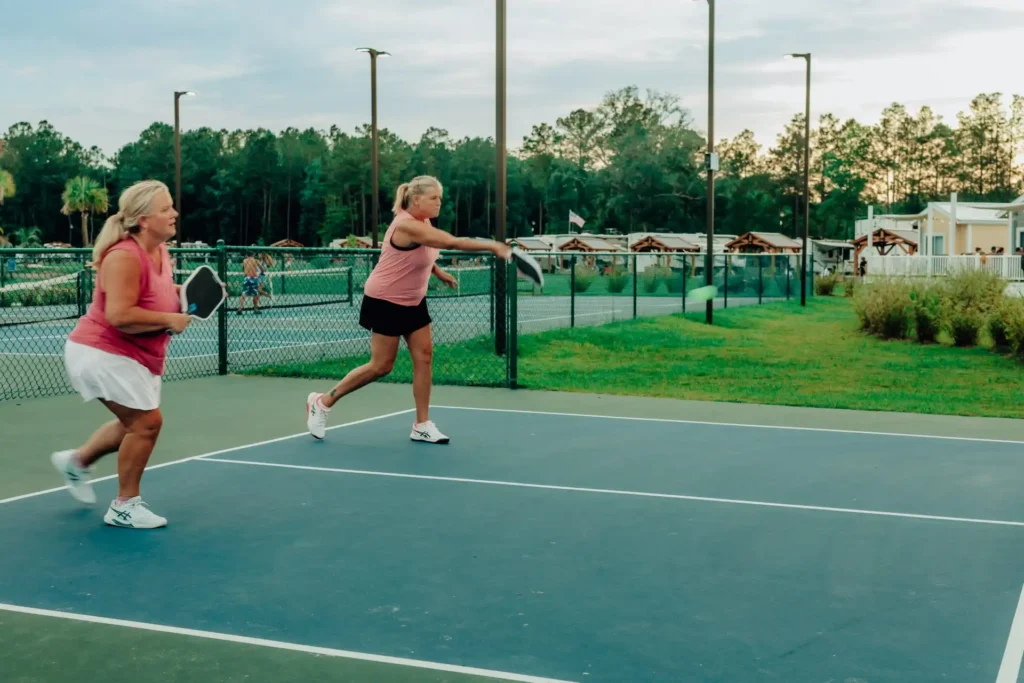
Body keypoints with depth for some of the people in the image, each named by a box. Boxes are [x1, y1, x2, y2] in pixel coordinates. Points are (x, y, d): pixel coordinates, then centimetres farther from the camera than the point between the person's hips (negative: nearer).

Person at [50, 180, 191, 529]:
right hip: (102, 352, -10)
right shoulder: (125, 256, -25)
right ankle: (125, 506, 5)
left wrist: (180, 292, 2)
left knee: (135, 423, 18)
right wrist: (170, 320, -24)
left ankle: (76, 461, 40)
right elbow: (119, 315, -34)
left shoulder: (160, 251, 4)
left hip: (135, 356, 10)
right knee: (147, 420, -10)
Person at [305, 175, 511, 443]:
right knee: (381, 365, -3)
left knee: (424, 356, 1)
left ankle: (422, 425, 7)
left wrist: (439, 273, 9)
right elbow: (453, 242, -36)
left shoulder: (424, 222, 2)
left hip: (413, 301, 9)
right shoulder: (407, 225, -28)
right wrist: (491, 245, -36)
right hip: (386, 302, -9)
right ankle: (322, 402, 12)